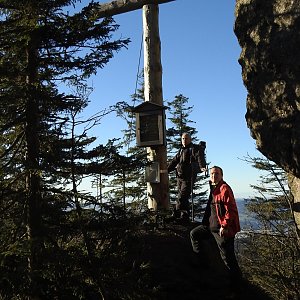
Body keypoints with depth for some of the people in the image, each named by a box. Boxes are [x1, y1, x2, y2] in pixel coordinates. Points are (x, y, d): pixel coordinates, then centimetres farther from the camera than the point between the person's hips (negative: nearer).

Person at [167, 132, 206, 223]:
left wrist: (202, 167, -38)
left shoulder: (195, 149, -1)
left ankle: (176, 215, -8)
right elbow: (174, 161, 29)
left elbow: (200, 157, -19)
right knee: (183, 197, 8)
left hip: (189, 176, -7)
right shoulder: (181, 150, 20)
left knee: (182, 196, -12)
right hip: (180, 176, 7)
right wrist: (167, 170, 31)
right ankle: (185, 216, 13)